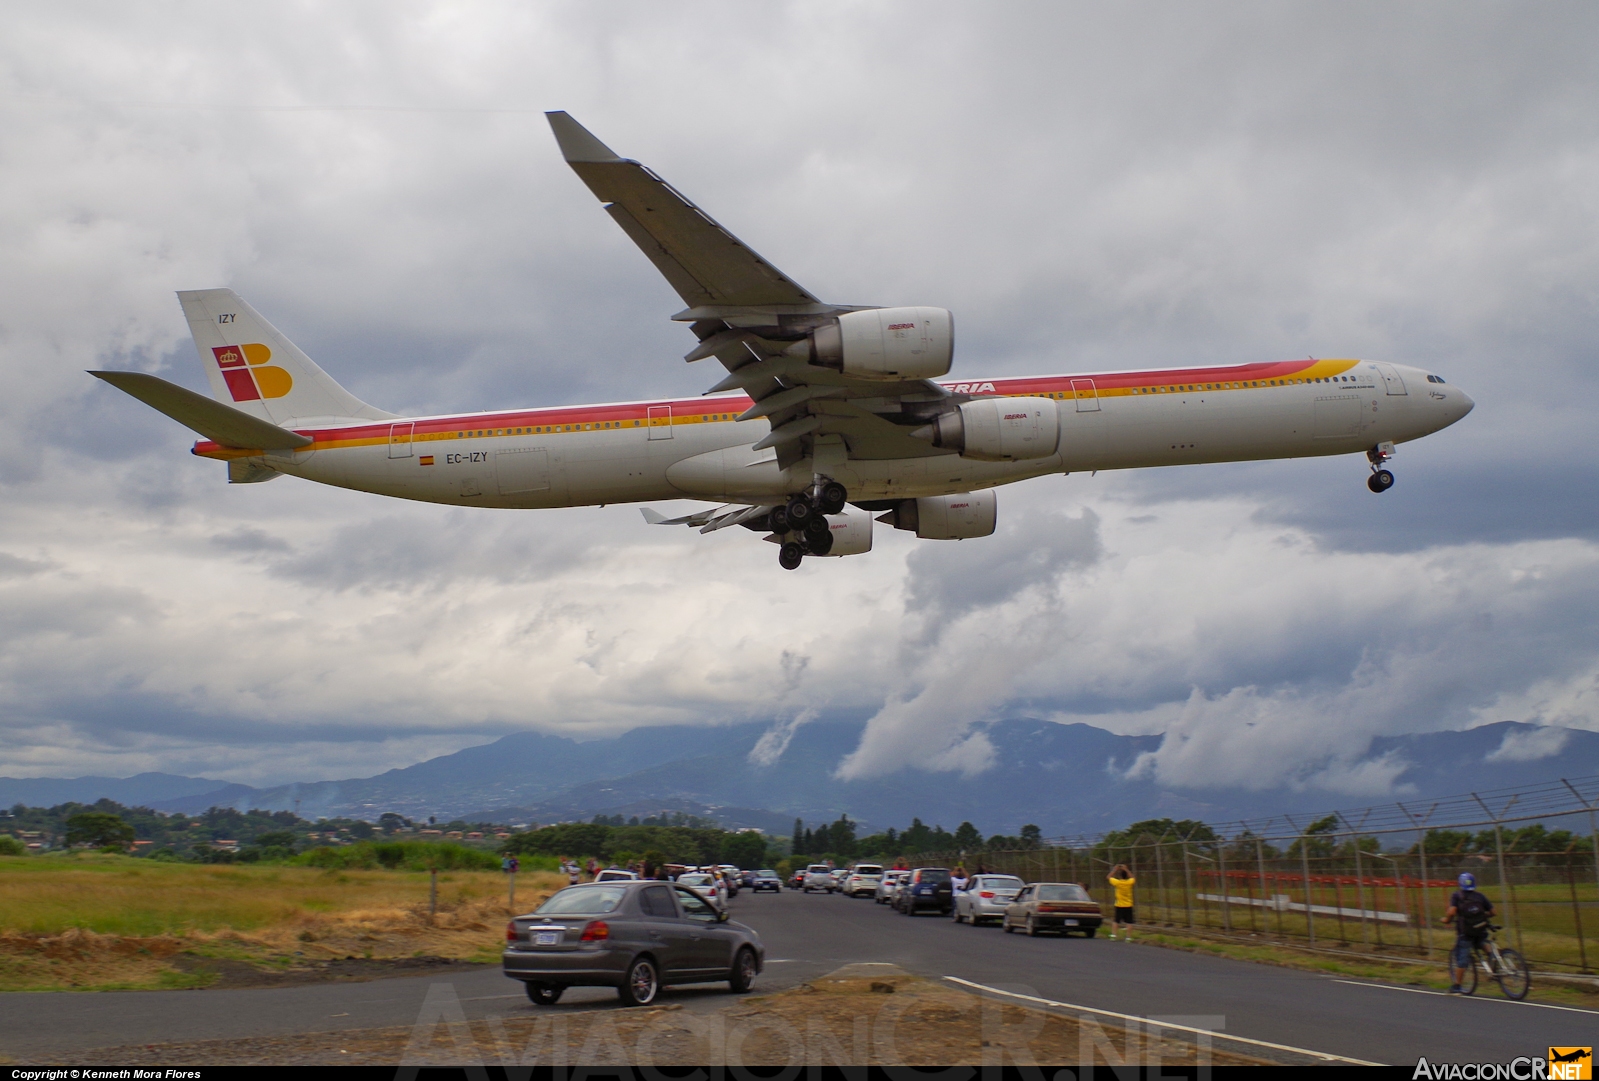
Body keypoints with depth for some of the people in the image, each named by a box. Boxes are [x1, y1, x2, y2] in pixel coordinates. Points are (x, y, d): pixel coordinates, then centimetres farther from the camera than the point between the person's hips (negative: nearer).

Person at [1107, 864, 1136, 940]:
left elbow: (1108, 878, 4)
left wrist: (1115, 870, 8)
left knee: (1115, 921, 8)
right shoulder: (1130, 882, -6)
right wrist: (1126, 870, 17)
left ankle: (1113, 935, -2)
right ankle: (1128, 937, -3)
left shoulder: (1117, 882, -12)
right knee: (1128, 922, 2)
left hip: (1119, 906, -1)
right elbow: (1133, 878, 18)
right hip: (1128, 906, 1)